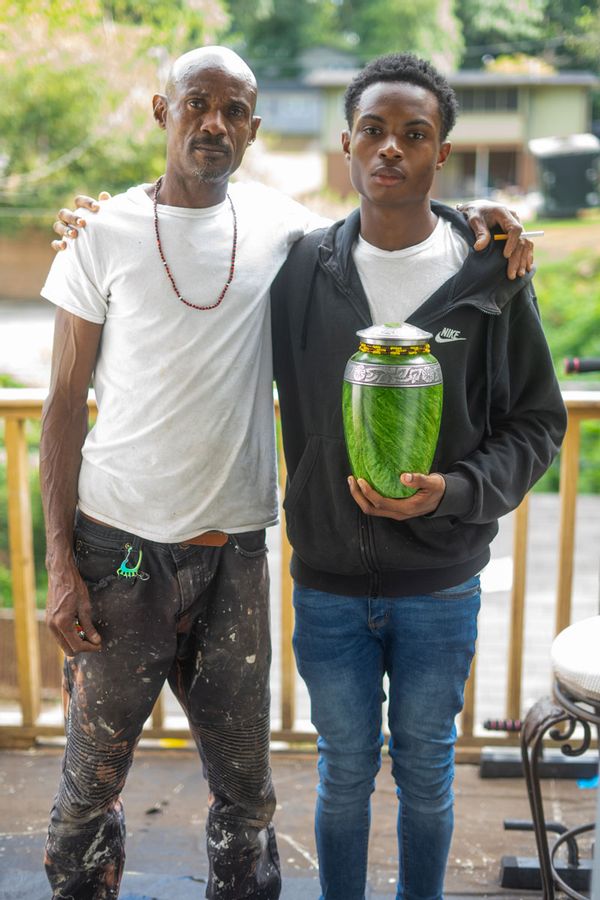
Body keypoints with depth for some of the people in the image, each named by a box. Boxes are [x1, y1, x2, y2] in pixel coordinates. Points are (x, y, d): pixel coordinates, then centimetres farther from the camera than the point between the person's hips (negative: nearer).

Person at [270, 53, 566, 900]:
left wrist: (455, 492, -18)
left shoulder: (493, 279, -7)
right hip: (327, 584, 1)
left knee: (426, 773, 18)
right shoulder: (300, 271, -4)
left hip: (441, 589, 0)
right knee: (345, 772, 17)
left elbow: (537, 421, -2)